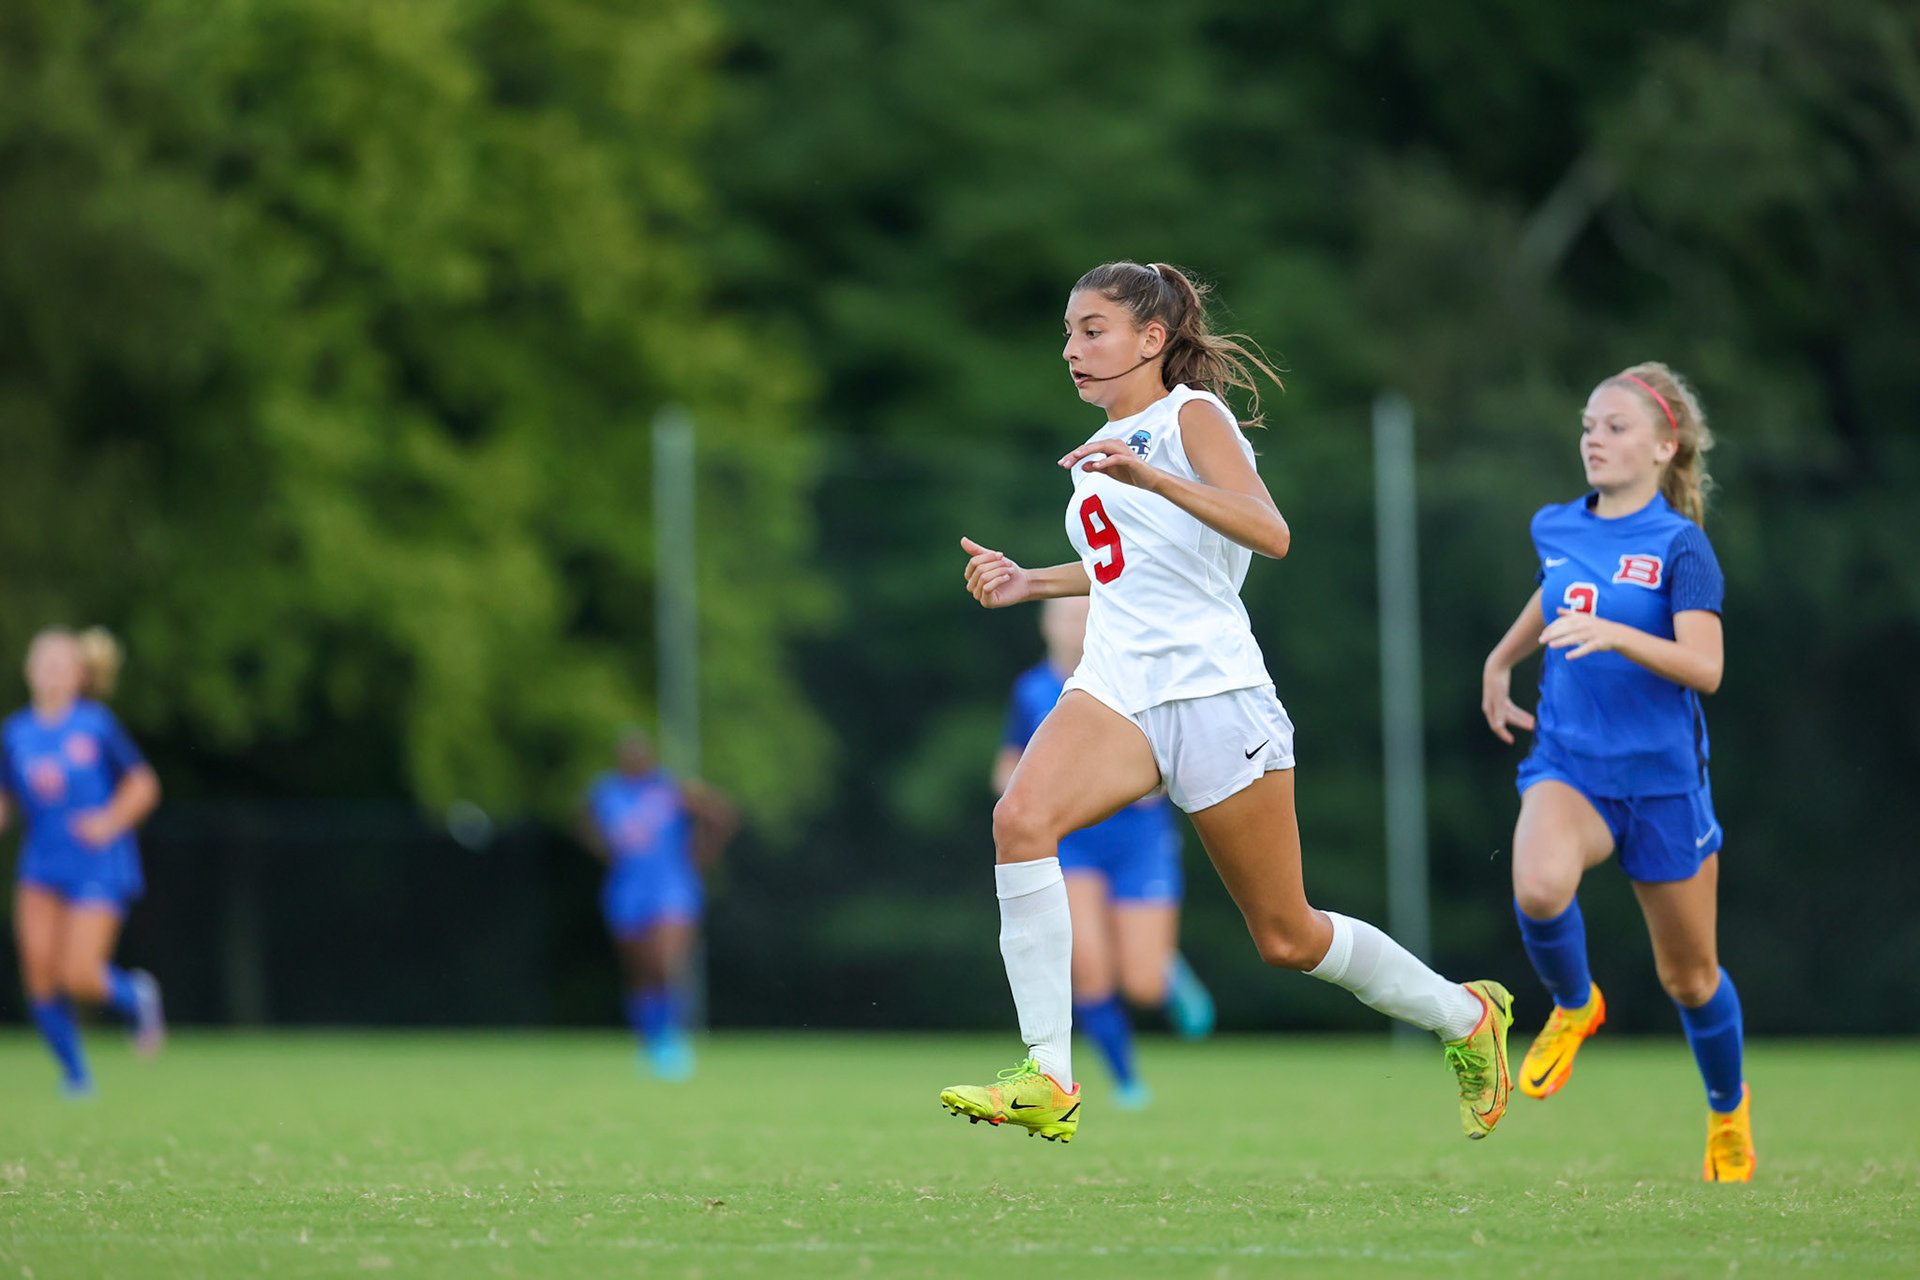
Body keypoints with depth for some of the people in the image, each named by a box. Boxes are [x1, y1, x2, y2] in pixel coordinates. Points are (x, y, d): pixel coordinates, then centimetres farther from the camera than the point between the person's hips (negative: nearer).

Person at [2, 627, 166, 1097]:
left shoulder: (98, 725, -5)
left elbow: (143, 785, 1)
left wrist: (111, 821, -15)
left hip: (98, 866, -4)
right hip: (42, 867, 4)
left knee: (78, 975, -15)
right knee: (38, 967, -11)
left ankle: (135, 996, 20)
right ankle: (75, 1075, 7)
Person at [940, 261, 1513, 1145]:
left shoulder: (1191, 416, -5)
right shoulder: (1106, 446, 17)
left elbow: (1269, 533, -22)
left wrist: (1153, 477, -34)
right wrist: (1030, 582, 20)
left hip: (1213, 694, -6)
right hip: (1116, 689, 6)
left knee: (1287, 938, 3)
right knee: (1021, 819, -25)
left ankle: (1467, 1017, 29)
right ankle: (1048, 1080, -28)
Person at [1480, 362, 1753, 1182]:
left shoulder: (1679, 545, -11)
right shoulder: (1556, 529, 5)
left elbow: (1704, 668, -21)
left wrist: (1616, 635, -35)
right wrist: (1500, 661, 37)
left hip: (1661, 777, -3)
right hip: (1568, 765, 3)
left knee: (1688, 975, 10)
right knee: (1538, 887, -31)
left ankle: (1728, 1105, 39)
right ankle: (1574, 1007, 0)